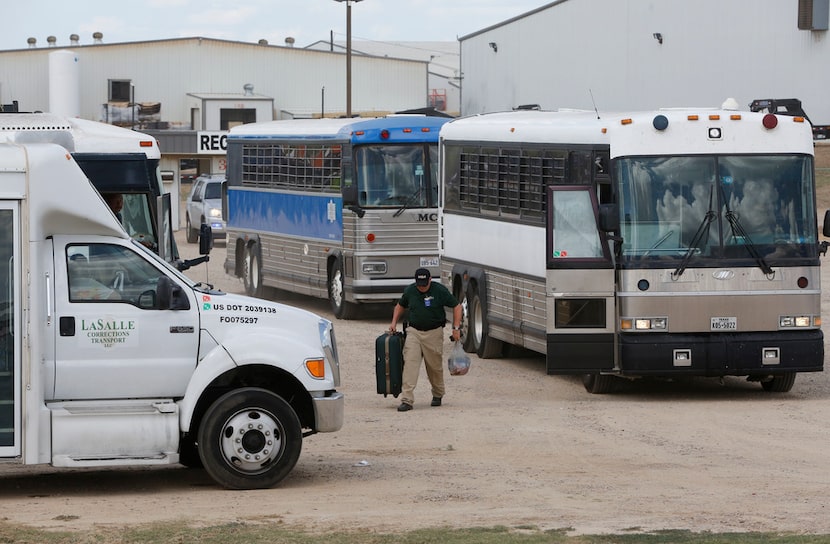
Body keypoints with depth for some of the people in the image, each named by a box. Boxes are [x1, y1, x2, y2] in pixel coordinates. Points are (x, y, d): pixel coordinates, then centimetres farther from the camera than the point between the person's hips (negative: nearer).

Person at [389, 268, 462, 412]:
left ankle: (437, 395, 32)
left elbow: (456, 306, -2)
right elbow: (400, 306, 20)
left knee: (435, 366, 8)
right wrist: (394, 322, 8)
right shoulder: (409, 291, 1)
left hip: (434, 333, -2)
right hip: (414, 332, 2)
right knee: (410, 364, -12)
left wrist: (456, 328, -8)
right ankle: (407, 400, -16)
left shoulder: (440, 290, -9)